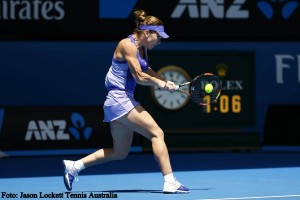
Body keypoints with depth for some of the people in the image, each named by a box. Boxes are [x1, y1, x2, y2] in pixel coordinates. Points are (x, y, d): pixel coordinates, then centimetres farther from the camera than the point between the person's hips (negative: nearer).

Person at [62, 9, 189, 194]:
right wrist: (158, 83, 0)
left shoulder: (142, 48, 14)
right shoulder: (127, 45, -13)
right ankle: (170, 182, -18)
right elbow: (139, 77, -16)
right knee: (157, 133, -14)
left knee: (120, 152, 14)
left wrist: (165, 82, 1)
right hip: (119, 98, -10)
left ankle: (74, 166, 18)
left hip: (125, 99, 10)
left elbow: (147, 72, 18)